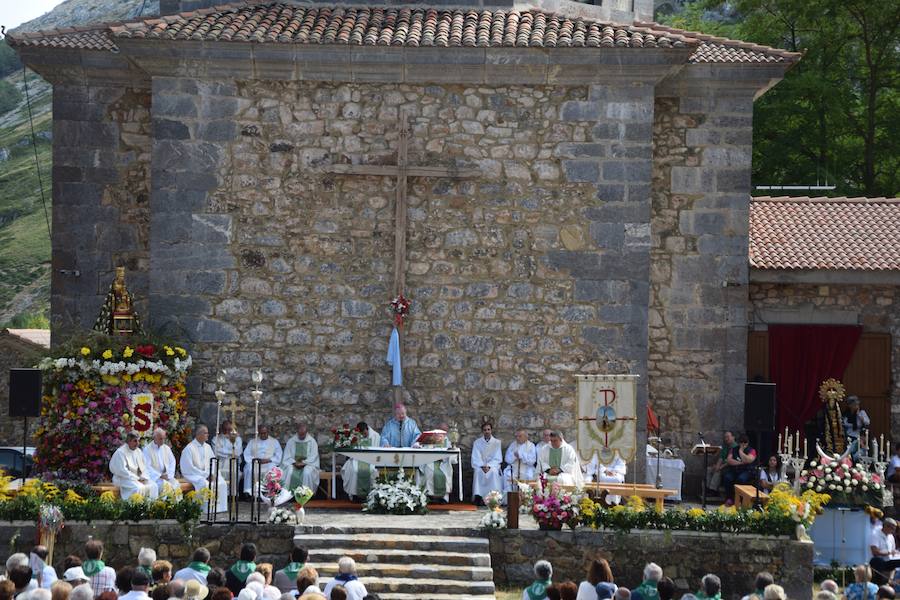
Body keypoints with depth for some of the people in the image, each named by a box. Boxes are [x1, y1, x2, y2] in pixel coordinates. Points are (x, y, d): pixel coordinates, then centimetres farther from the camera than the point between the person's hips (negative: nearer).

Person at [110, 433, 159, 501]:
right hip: (124, 479, -7)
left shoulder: (138, 452, 13)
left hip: (138, 478, 7)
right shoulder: (120, 452, -10)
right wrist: (137, 478, -17)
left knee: (153, 486, -14)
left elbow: (144, 467, 14)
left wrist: (144, 477, -7)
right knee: (138, 488, -34)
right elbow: (122, 470, -16)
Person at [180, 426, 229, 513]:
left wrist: (213, 474, -8)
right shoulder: (189, 448, -8)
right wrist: (205, 475, -17)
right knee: (206, 484, -35)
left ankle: (220, 508, -17)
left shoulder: (207, 447, 13)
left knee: (222, 484, -18)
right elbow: (189, 468, -13)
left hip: (208, 475, 6)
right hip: (194, 475, -6)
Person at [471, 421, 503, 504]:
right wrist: (482, 466, -18)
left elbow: (497, 459, 0)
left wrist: (489, 466, -17)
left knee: (493, 472, -35)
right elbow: (475, 458, 0)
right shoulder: (477, 443, 8)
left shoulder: (497, 443, 7)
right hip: (480, 466, 1)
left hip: (492, 465, -1)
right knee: (478, 472, -33)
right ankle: (478, 496, -36)